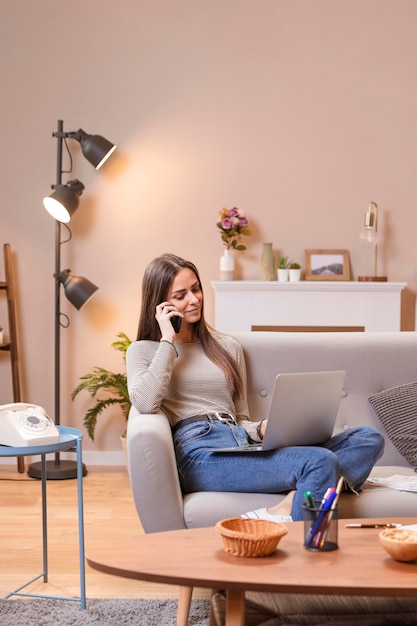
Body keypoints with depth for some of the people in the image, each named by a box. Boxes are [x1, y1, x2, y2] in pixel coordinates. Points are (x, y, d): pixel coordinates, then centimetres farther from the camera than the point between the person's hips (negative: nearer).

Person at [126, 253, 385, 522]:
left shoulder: (228, 346, 26)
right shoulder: (143, 351, 14)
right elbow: (145, 403, -8)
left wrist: (263, 429, 0)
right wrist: (168, 342, 0)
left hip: (243, 447, 7)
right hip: (201, 455, -6)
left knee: (369, 439, -16)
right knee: (320, 462, -31)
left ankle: (283, 512, -35)